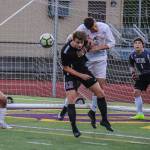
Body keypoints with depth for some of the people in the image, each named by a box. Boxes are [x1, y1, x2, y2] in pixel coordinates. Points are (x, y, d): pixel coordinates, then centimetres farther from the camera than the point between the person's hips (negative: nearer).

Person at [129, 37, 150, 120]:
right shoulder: (132, 55, -3)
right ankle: (140, 114, 13)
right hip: (142, 75, 6)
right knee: (136, 92, 1)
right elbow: (131, 65, 15)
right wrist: (133, 72, -1)